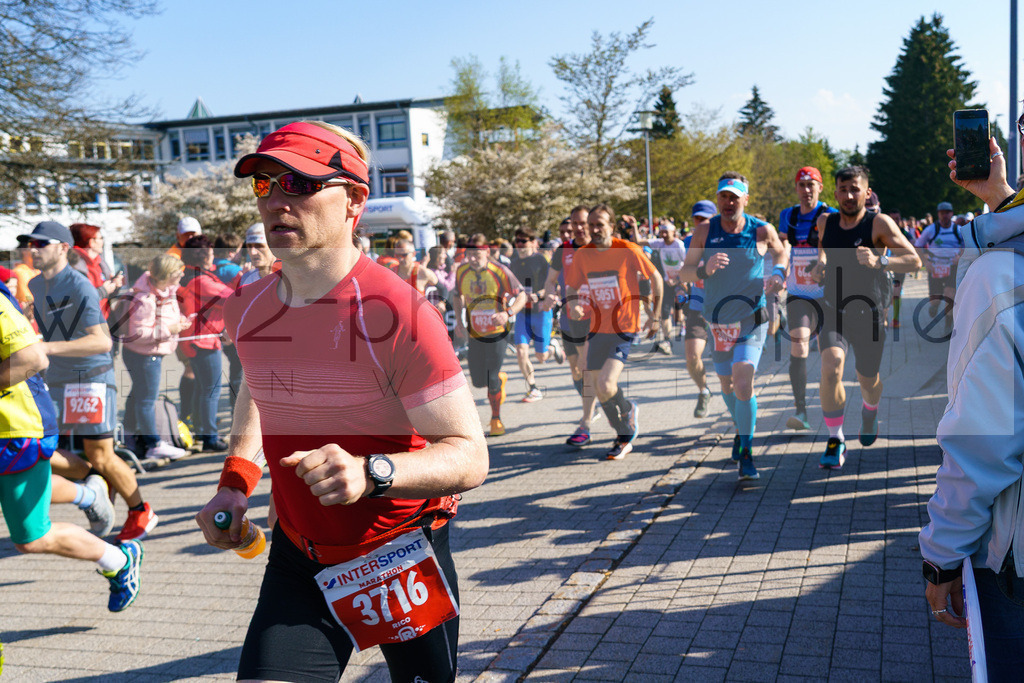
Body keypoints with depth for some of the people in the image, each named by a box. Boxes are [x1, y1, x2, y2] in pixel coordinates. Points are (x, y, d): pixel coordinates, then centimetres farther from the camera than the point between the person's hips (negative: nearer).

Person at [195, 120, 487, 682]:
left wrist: (371, 473, -41)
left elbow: (469, 456, -23)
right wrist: (235, 482, 5)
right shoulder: (245, 309, -3)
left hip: (400, 556, -4)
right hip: (297, 557, 4)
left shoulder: (395, 314, -23)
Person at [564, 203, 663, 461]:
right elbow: (572, 287, 12)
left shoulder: (628, 251, -11)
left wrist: (655, 316, 2)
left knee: (605, 385, -21)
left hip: (624, 328, -5)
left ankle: (627, 409, 13)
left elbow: (655, 277, 0)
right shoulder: (582, 255, 0)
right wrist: (573, 304, -11)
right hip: (597, 328, 5)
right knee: (597, 388, 9)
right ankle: (624, 434, 32)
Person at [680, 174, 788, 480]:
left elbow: (781, 253, 13)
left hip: (751, 320, -3)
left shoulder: (762, 231, -8)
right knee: (727, 384, 18)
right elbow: (684, 272, -5)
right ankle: (741, 429, 47)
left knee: (743, 384, -19)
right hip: (718, 321, 3)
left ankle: (746, 453, -6)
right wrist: (704, 270, -26)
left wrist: (778, 273, -8)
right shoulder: (704, 231, -5)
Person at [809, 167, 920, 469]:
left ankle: (870, 412, 53)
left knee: (868, 380, 14)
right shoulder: (826, 222, -2)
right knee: (830, 368, -23)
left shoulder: (879, 223, -14)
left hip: (869, 316, -1)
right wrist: (820, 261, 0)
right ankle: (835, 442, -8)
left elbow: (914, 261, -18)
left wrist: (879, 262, -35)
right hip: (834, 311, 1)